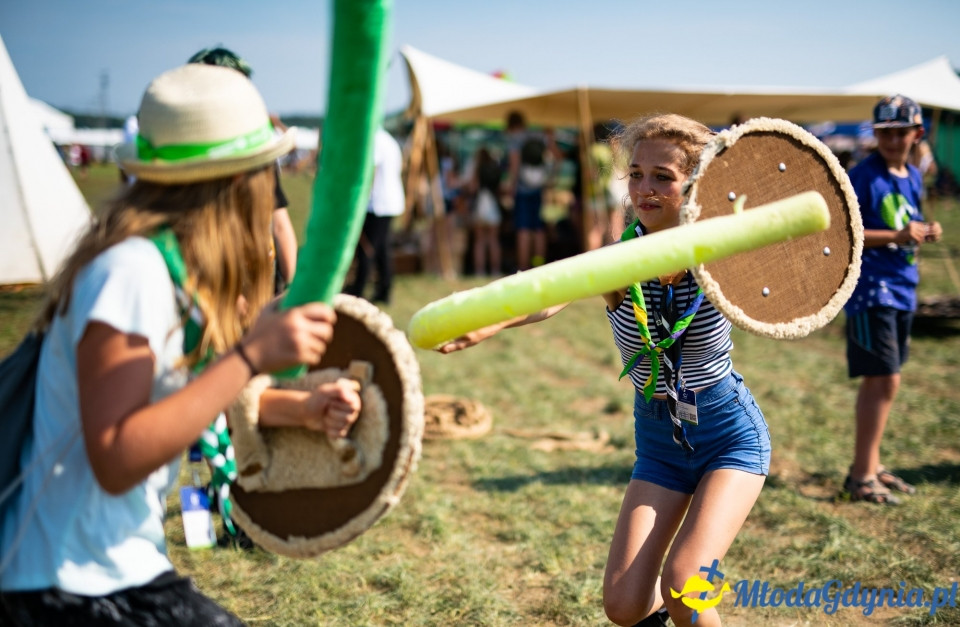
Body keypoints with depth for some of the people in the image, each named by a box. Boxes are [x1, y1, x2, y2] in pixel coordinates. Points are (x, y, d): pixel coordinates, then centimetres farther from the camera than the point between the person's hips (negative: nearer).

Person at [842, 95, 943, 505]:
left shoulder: (913, 178, 14)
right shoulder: (864, 176, -11)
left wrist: (924, 234, 2)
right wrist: (896, 236, -23)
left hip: (902, 290, 8)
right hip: (870, 290, -8)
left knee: (881, 382, 14)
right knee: (884, 381, -10)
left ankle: (870, 466, 24)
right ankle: (862, 477, -2)